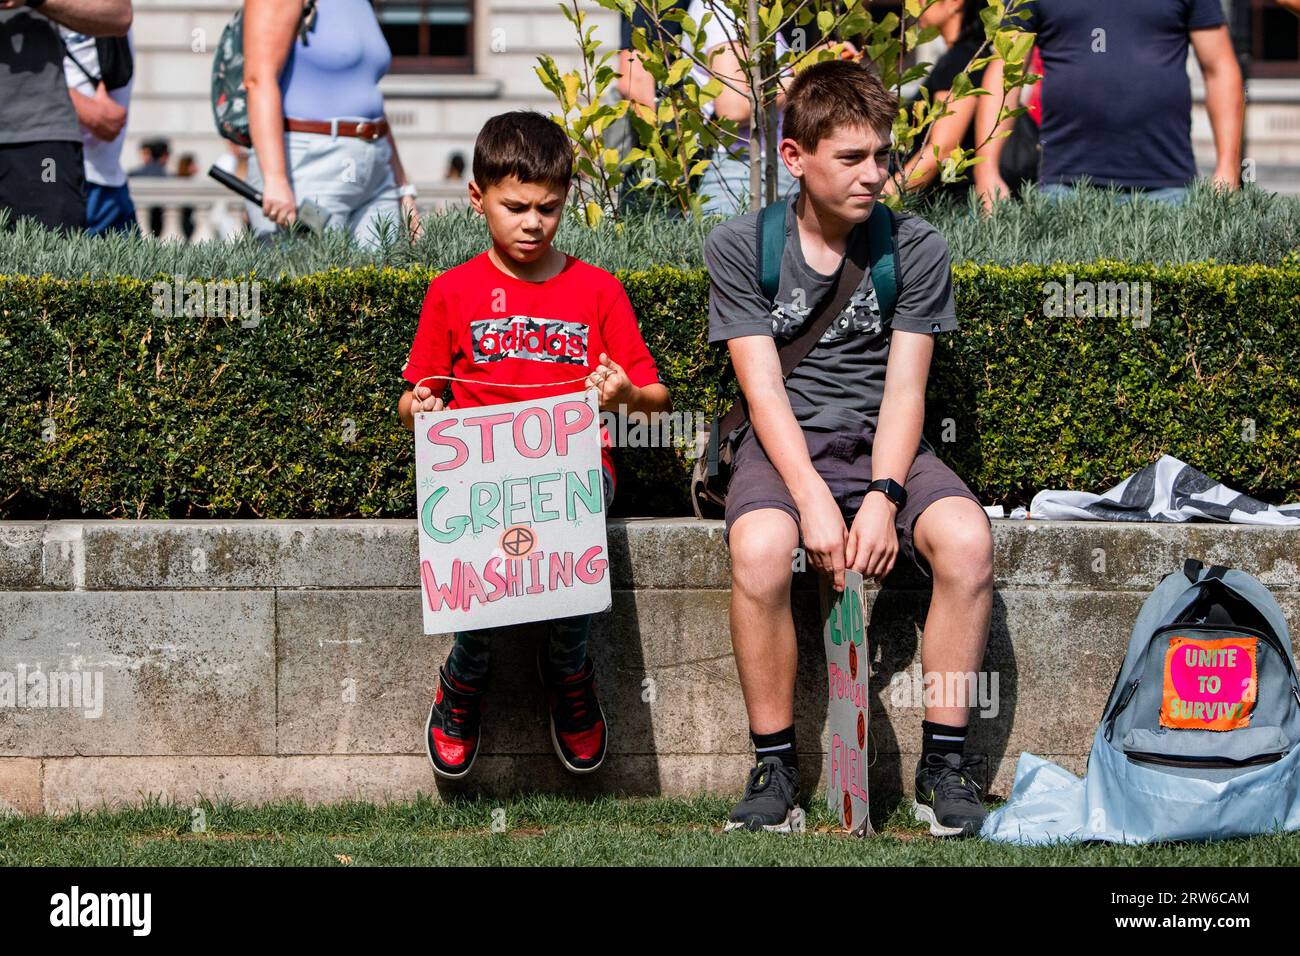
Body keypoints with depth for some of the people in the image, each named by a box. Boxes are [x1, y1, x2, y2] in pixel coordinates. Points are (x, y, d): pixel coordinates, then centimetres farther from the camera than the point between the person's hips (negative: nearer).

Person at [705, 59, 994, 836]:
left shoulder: (917, 248, 2)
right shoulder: (740, 248, -2)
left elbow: (904, 387, -3)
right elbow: (764, 389, -8)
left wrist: (882, 498, -19)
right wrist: (815, 501, -22)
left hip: (884, 443, 2)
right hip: (784, 445, -2)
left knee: (966, 536, -30)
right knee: (761, 547, -36)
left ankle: (945, 760, -17)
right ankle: (775, 766, -20)